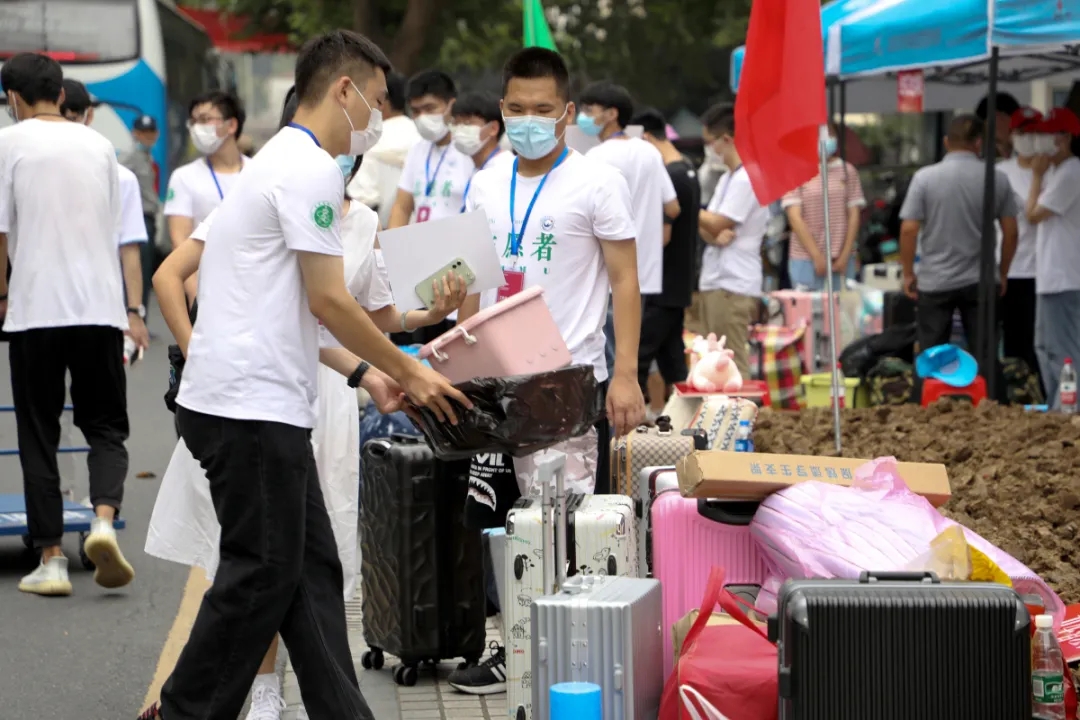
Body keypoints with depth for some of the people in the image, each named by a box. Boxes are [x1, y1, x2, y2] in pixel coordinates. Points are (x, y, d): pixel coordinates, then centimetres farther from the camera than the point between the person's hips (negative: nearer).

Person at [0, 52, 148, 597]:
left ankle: (51, 559, 4)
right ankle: (103, 518, -16)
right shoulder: (98, 144, 12)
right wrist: (131, 310, 24)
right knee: (106, 428, 10)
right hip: (100, 306, 3)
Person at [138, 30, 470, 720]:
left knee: (311, 569, 11)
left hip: (264, 406, 11)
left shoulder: (283, 162, 21)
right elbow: (328, 300, -15)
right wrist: (409, 371, -4)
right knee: (262, 573, -3)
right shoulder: (312, 169, -12)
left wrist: (368, 374, 20)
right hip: (253, 407, -11)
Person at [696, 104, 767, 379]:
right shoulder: (728, 178, 18)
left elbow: (716, 223, -14)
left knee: (732, 362, -10)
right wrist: (715, 235, -10)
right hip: (714, 283, 10)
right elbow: (708, 227, 13)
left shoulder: (747, 178, -13)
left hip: (733, 286, -10)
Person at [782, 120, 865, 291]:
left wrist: (845, 256, -2)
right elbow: (795, 218, -4)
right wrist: (816, 256, -10)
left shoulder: (848, 171, 8)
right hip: (806, 259, -2)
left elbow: (854, 216, 6)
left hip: (841, 260, 2)